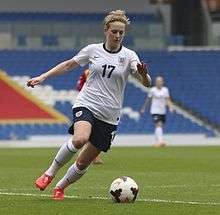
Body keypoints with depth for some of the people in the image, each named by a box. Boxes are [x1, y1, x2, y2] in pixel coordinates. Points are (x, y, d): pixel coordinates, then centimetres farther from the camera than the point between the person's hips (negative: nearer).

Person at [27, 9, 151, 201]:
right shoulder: (93, 50, 4)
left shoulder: (129, 56, 0)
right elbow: (69, 65, 17)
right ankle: (49, 173, -16)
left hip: (109, 116, 1)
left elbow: (146, 83, -11)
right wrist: (42, 77, 13)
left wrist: (143, 74, -34)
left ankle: (60, 187, 26)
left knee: (84, 162, 1)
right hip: (86, 105, -1)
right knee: (80, 139, -33)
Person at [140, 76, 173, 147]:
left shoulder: (165, 90, 3)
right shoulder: (153, 90, -6)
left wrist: (170, 107, -16)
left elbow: (168, 100, 1)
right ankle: (160, 140, -27)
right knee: (158, 125, -18)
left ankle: (157, 141, 27)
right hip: (155, 111, -4)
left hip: (163, 111, 4)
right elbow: (148, 99, 4)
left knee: (160, 126, 11)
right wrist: (143, 108, 10)